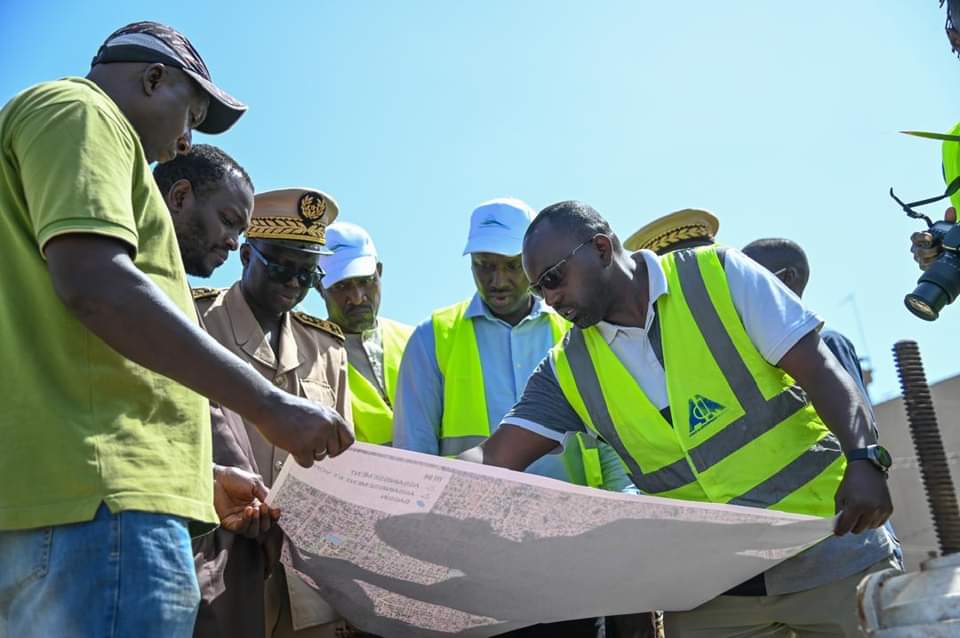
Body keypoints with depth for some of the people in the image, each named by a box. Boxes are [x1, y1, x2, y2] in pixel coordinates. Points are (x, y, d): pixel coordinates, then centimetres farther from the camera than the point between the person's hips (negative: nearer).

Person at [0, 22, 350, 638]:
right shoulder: (79, 111, 0)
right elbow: (94, 282, -18)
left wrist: (207, 475, 25)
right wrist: (270, 404, -15)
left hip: (51, 491, 10)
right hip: (95, 494, -10)